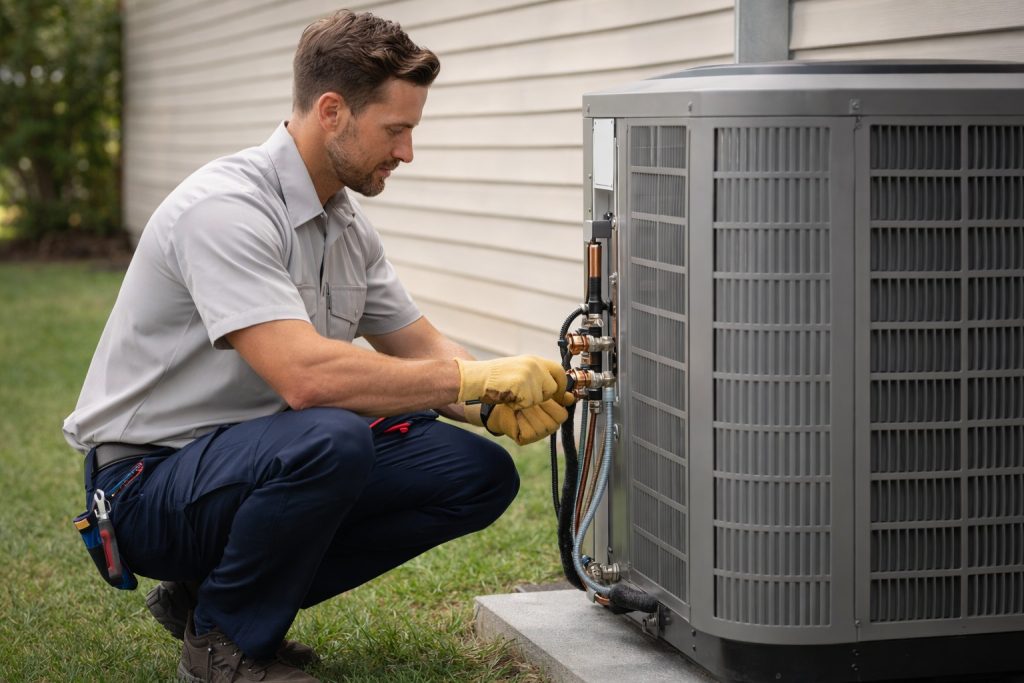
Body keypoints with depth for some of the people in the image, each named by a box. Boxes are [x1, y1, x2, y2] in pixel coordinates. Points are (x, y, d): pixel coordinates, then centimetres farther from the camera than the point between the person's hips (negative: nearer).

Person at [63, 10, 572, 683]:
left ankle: (210, 592, 6)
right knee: (331, 438, -38)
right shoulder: (226, 207, -23)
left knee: (479, 473, -4)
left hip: (258, 457, 9)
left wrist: (497, 403, -10)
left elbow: (421, 349, 13)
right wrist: (481, 377, -27)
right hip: (148, 482, -9)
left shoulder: (347, 224, 7)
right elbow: (304, 374, -35)